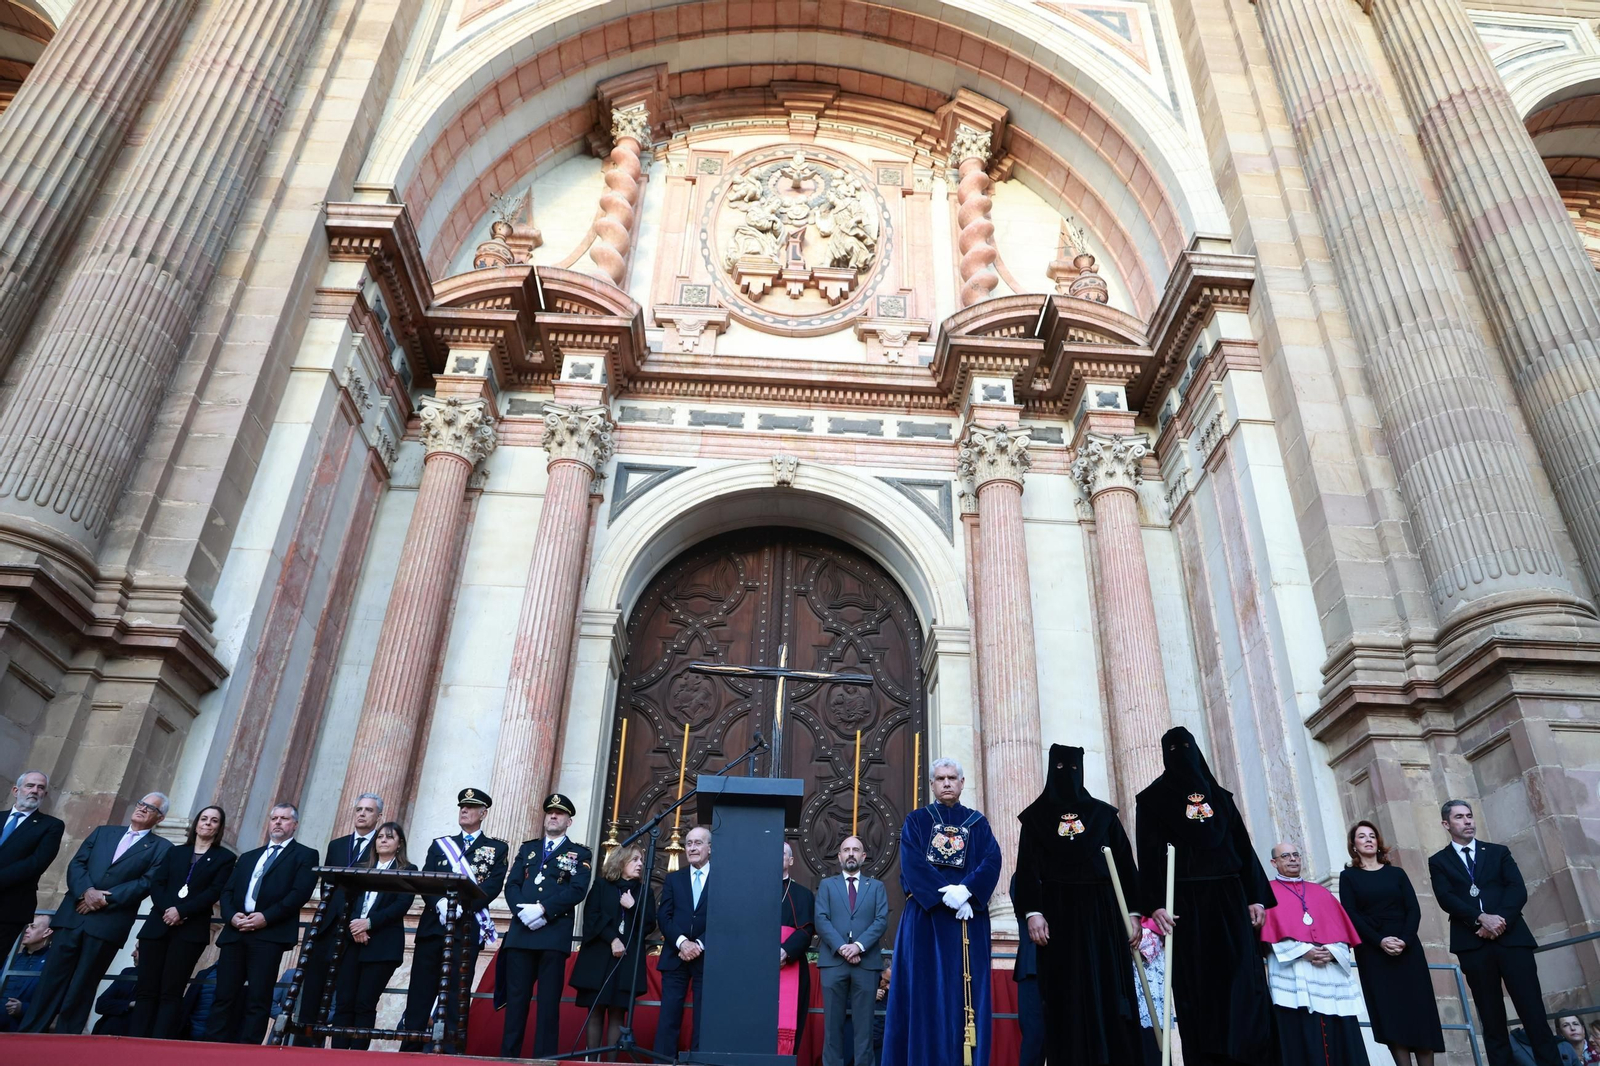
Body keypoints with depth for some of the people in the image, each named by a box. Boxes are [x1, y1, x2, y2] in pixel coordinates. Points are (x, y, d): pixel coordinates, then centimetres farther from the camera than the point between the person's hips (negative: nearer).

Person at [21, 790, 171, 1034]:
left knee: (81, 987, 2)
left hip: (108, 923, -3)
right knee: (52, 979, 2)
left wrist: (105, 898, -14)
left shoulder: (161, 848, 5)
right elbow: (76, 863, 9)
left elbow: (146, 883, -7)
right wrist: (86, 890, -10)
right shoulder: (103, 832, 18)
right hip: (73, 914, 3)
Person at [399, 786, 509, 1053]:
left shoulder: (497, 849, 9)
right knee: (420, 992, 3)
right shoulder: (440, 844, 18)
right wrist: (440, 903, -15)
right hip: (432, 925, 3)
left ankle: (450, 1054, 0)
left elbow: (493, 886, -4)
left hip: (467, 928, -3)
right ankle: (409, 1051, 10)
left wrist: (461, 904, -19)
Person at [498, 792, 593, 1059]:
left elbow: (577, 890, -6)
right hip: (520, 931, 3)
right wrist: (522, 911, -10)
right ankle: (508, 1055, 11)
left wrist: (543, 910, -16)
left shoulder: (579, 854, 8)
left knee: (549, 1001, -2)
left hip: (555, 934, -3)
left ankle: (544, 1058, 2)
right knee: (516, 998, 4)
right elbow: (512, 885, 9)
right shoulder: (527, 848, 19)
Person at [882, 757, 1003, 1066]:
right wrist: (947, 894, -17)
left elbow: (992, 862, -2)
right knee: (927, 990, -3)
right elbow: (912, 865, -6)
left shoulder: (978, 823, 13)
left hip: (969, 918, 2)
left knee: (968, 992, 0)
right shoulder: (915, 821, 9)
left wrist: (966, 891, -19)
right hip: (926, 918, -1)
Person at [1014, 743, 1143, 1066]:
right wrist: (1033, 912, -12)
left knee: (1109, 986, -2)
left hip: (1101, 911, 1)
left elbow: (1125, 863, 8)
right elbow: (1027, 868, 0)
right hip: (1059, 912, -1)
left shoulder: (1103, 813, 11)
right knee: (1067, 992, -3)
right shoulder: (1036, 816, 7)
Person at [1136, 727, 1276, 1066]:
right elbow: (1149, 853, -4)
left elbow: (1243, 847, 13)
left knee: (1243, 976, -4)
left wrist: (1256, 896, 2)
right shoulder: (1152, 799, 5)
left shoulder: (1220, 795, 17)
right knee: (1196, 982, -5)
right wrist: (1156, 904, -15)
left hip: (1228, 897, 3)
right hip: (1184, 900, -3)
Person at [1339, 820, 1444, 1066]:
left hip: (1408, 948, 2)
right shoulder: (1348, 876, 5)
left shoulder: (1396, 873, 12)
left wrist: (1405, 940, -14)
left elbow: (1414, 909, 3)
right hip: (1373, 953, -2)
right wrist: (1380, 941, -17)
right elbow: (1351, 916, -3)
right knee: (1390, 1014, -4)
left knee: (1420, 1011, -1)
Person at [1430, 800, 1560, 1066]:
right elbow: (1446, 898, -2)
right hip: (1472, 943, 0)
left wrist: (1500, 921, -12)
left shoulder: (1499, 852, 16)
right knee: (1492, 1021, 2)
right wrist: (1481, 918, -17)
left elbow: (1518, 890, 2)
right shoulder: (1438, 861, 12)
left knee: (1534, 1013, -4)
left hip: (1511, 937, 1)